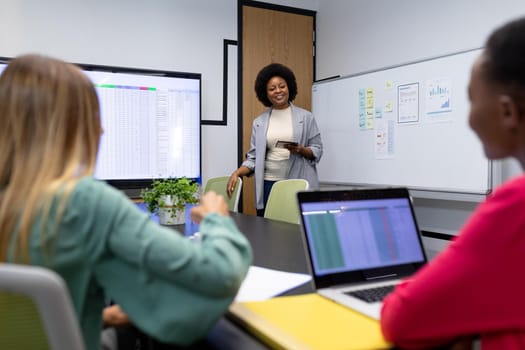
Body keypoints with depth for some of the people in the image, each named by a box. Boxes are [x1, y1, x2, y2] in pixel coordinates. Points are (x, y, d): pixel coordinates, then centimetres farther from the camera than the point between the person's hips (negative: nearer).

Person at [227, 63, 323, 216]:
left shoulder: (306, 117, 5)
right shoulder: (259, 122, 9)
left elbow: (317, 150, 5)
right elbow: (254, 157, 9)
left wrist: (301, 150, -15)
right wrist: (237, 173, -6)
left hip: (298, 185, -1)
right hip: (268, 185, 2)